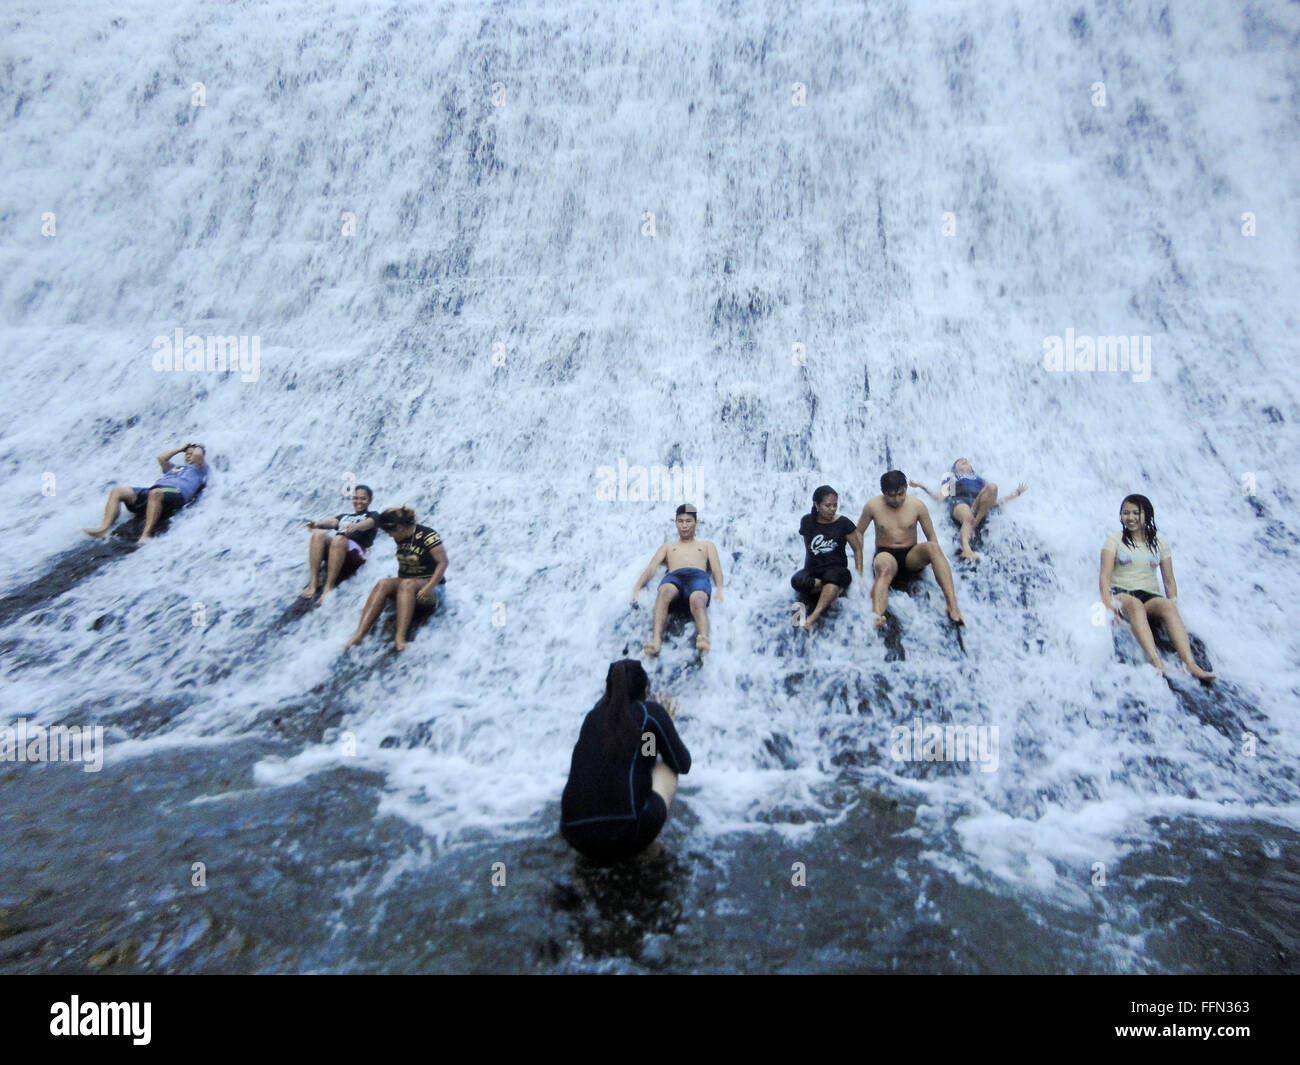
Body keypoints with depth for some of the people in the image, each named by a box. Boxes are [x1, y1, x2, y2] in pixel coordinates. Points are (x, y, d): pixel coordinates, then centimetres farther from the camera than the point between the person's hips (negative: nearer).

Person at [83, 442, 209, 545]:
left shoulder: (199, 468, 20)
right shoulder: (174, 468, 42)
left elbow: (198, 455, 1)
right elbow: (161, 458, 34)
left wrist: (198, 447, 26)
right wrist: (180, 449, 42)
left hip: (176, 493, -8)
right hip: (153, 490, 9)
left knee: (155, 493, -44)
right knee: (117, 492, -7)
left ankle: (146, 535, -51)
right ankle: (104, 529, -25)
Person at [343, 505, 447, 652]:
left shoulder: (427, 535, -13)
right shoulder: (400, 538, 8)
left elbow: (443, 562, -17)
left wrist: (428, 588, -24)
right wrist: (396, 584, 7)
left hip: (427, 586, -6)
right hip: (404, 585, 6)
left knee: (407, 584, -36)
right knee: (383, 584, -23)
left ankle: (401, 637, -48)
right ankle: (359, 634, -33)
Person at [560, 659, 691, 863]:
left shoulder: (597, 711, 16)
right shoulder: (651, 711, 3)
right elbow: (683, 765, 14)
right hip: (628, 835, -5)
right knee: (667, 764, 23)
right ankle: (640, 844, 8)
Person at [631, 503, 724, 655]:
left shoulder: (707, 545, 36)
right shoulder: (667, 547, 38)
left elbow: (716, 569, 19)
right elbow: (651, 568, 22)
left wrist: (720, 590, -3)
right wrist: (637, 588, 3)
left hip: (699, 577, 0)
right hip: (674, 577, 1)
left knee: (697, 601, -40)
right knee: (665, 592, -40)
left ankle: (703, 638, -68)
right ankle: (656, 639, -58)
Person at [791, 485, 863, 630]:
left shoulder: (843, 523, 0)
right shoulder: (808, 521, 4)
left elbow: (857, 549, 6)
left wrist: (859, 574, -2)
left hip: (837, 568, -2)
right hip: (812, 570, 2)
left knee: (833, 575, -42)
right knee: (797, 581, -34)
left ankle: (813, 617, -51)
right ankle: (834, 591, -23)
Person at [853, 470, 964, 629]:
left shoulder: (917, 505, -1)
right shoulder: (873, 506, -2)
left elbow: (931, 535, 6)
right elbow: (858, 532, 7)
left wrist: (935, 560, -7)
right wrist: (859, 564, 0)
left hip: (911, 556, 2)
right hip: (886, 554, -2)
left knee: (933, 546, -33)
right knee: (884, 569, -40)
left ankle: (953, 606, -42)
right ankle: (876, 615, -70)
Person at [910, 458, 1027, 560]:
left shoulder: (981, 480, 41)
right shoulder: (950, 478, 35)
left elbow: (995, 502, 30)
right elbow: (940, 499, 18)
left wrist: (1017, 493, 31)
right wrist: (922, 487, 8)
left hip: (980, 507, 2)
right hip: (958, 501, -2)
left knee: (992, 486, -30)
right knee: (967, 518, -39)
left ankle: (975, 522, -33)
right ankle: (966, 549, -63)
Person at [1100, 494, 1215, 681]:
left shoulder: (1159, 543, 17)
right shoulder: (1114, 540, 8)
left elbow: (1169, 580, 14)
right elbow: (1105, 575, -4)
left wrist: (1174, 603, -4)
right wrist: (1108, 602, -20)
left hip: (1151, 596, 3)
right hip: (1122, 594, -2)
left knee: (1167, 606, -33)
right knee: (1135, 604, -39)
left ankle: (1190, 664, -47)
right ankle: (1155, 660, -57)